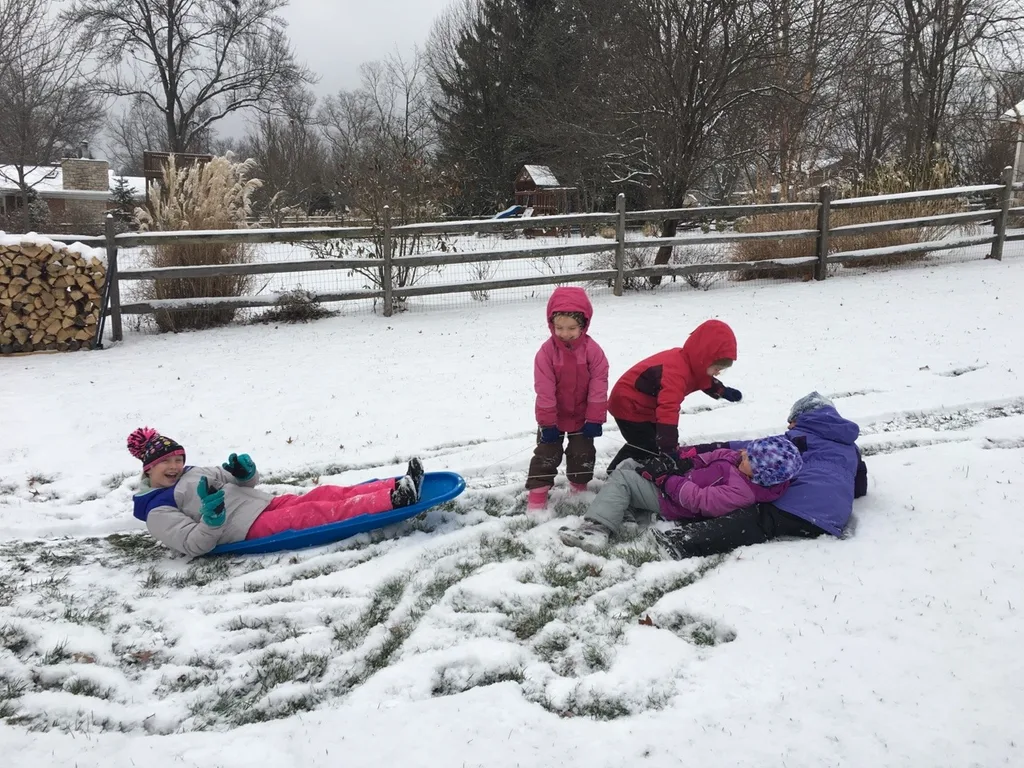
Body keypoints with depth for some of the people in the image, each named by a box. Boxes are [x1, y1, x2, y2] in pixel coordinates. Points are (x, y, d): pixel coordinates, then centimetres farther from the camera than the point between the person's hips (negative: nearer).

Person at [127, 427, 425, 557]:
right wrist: (212, 519, -29)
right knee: (318, 512, -23)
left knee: (327, 494, -11)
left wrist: (245, 472, 1)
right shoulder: (158, 510, 0)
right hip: (252, 529, -8)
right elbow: (195, 545, -11)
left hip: (267, 503, 8)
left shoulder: (192, 472, 23)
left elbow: (245, 484, 25)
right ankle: (394, 500, -35)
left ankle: (400, 485, -20)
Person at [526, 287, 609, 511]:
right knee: (547, 454, 4)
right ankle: (537, 493, 10)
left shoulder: (592, 350, -18)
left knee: (583, 453, 13)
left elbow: (598, 385, -14)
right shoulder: (547, 351, -21)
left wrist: (595, 418, -14)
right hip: (554, 416, -1)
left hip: (582, 415, 1)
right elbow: (544, 390, -18)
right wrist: (547, 422, -17)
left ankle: (580, 487, 33)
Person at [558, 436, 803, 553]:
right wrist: (684, 458, -9)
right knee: (629, 465, 16)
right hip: (685, 476, 10)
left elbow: (699, 500, -33)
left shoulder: (741, 492, -34)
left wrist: (666, 478, -25)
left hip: (671, 499, -10)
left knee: (621, 477, -12)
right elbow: (715, 456, 4)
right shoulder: (740, 461, -9)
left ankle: (597, 529, -15)